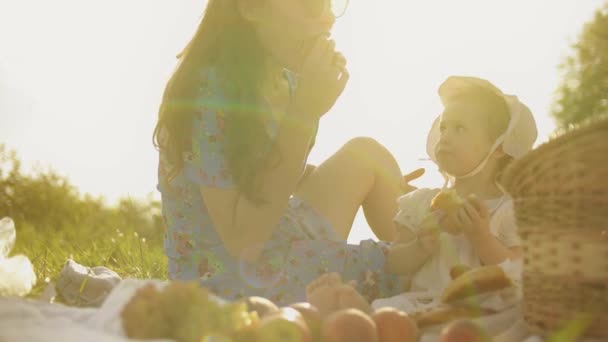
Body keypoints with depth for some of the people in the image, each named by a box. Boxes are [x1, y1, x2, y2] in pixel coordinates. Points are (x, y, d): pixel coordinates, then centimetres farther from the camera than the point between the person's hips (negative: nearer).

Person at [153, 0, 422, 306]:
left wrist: (384, 189, 6)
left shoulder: (283, 82, 0)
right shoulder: (212, 90, -25)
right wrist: (302, 117, -29)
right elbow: (242, 240, -27)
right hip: (237, 285, -8)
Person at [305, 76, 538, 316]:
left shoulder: (511, 211, 5)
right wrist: (421, 247, -7)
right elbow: (394, 266, 13)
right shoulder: (422, 202, 17)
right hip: (417, 303, 4)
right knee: (326, 293, -23)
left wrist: (481, 236, -14)